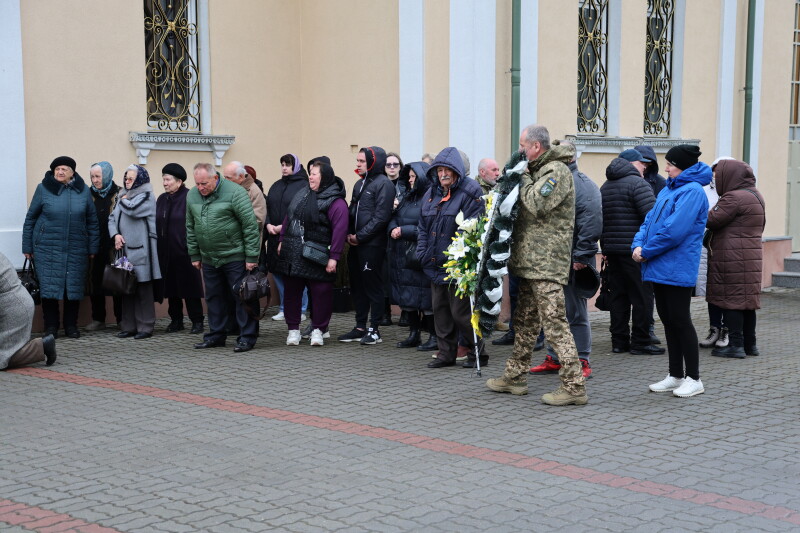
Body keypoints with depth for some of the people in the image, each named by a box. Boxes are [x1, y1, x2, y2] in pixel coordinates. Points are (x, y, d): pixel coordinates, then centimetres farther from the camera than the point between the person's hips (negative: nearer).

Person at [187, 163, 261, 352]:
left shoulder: (234, 193, -13)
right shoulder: (192, 196, 6)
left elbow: (250, 225, -14)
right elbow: (190, 228, 15)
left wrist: (251, 257, -15)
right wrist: (194, 255, 13)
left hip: (235, 257, -6)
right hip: (209, 259, 6)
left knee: (242, 297, -2)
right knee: (214, 298, 13)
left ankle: (247, 337, 5)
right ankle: (216, 335, 23)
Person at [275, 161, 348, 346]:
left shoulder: (335, 202, -11)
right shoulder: (302, 194, 12)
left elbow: (340, 230, -17)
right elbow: (288, 218, 20)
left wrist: (333, 257, -20)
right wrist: (282, 241, 17)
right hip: (292, 254, 6)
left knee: (321, 292, 0)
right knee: (291, 291, 9)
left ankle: (318, 330, 14)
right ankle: (293, 329, 20)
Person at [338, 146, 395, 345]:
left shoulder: (383, 184, -10)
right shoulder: (359, 184, 17)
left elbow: (381, 217, -16)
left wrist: (360, 236, -14)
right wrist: (349, 235, 4)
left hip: (373, 245, -8)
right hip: (356, 245, 8)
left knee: (373, 286, -2)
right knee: (357, 285, 12)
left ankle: (374, 329, 5)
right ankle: (360, 327, 20)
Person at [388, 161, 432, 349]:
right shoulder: (406, 196, 15)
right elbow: (394, 217, 16)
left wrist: (403, 231, -16)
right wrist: (393, 229, -6)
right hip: (402, 256, 8)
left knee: (425, 298, -3)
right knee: (406, 296, 11)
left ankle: (434, 336, 6)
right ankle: (413, 334, 20)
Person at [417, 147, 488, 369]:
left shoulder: (470, 192, -11)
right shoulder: (431, 194, 13)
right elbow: (423, 227, 16)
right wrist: (422, 253, 4)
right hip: (435, 264, 8)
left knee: (460, 311, -4)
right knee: (440, 309, 11)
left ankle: (478, 353, 11)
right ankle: (446, 353, 21)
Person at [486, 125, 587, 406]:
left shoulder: (557, 171, -11)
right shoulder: (540, 170, 19)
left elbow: (536, 204, -22)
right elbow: (526, 206, 23)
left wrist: (523, 178, -8)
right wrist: (523, 176, 9)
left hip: (546, 263, -10)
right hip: (530, 261, 10)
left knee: (555, 324, -11)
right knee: (525, 320, 18)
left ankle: (574, 386, -8)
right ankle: (515, 376, 29)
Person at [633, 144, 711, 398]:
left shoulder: (692, 191, -14)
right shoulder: (668, 189, 15)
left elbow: (674, 230, -21)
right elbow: (650, 220, 13)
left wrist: (647, 252, -13)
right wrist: (638, 245, -4)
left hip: (677, 270, -9)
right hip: (660, 269, 9)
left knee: (680, 321, -3)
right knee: (668, 320, 12)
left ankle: (693, 378, 7)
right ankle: (675, 376, 21)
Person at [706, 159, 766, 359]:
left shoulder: (734, 198, -16)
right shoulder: (755, 195, 16)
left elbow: (711, 220, -16)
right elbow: (761, 225, 25)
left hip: (732, 259, -9)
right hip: (751, 256, 9)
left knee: (731, 300, -5)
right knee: (747, 300, 13)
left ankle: (736, 345, -4)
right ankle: (750, 344, 18)